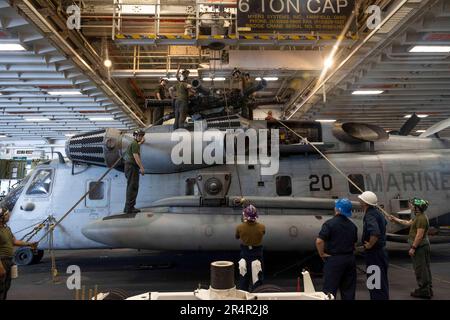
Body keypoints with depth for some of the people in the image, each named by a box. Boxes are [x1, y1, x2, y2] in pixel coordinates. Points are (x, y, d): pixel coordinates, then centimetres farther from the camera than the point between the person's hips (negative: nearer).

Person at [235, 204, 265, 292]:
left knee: (243, 279, 18)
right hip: (257, 255, -1)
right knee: (257, 281, 13)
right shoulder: (261, 227, -17)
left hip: (245, 255, 1)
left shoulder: (240, 227, -16)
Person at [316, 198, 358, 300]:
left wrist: (322, 254, -9)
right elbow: (354, 243, 18)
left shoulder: (329, 223, -14)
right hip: (350, 259, 7)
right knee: (349, 290, 15)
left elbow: (319, 241, -22)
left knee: (329, 289, 0)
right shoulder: (352, 225, 9)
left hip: (334, 260, -6)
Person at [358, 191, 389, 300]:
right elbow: (384, 223, 30)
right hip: (380, 251, 10)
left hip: (374, 253, -10)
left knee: (376, 285, -2)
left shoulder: (370, 215, -23)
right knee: (381, 283, 21)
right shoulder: (376, 212, 8)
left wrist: (370, 245, -23)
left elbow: (375, 233, -40)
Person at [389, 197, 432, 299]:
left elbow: (420, 235, -24)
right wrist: (395, 219, 30)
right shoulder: (419, 217, 14)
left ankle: (424, 291, 5)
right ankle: (428, 289, 26)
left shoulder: (421, 218, -20)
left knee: (420, 268, -3)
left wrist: (413, 247, -22)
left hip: (419, 246, -11)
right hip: (424, 245, 11)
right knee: (425, 268, 17)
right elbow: (407, 223, 27)